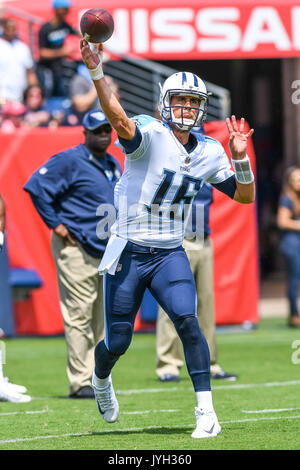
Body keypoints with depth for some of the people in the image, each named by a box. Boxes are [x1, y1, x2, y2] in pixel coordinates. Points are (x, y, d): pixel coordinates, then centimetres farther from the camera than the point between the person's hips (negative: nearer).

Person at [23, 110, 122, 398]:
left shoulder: (113, 165, 17)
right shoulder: (70, 161, -8)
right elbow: (36, 186, -15)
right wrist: (55, 224, -15)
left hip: (108, 252, 8)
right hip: (76, 248, -8)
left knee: (99, 320, 10)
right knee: (79, 316, -8)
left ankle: (95, 380, 16)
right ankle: (79, 383, -6)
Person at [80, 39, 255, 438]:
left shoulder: (208, 152, 5)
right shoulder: (150, 135, -12)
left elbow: (245, 196, 11)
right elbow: (120, 120, -34)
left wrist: (240, 157, -9)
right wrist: (96, 73, -51)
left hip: (169, 255, 3)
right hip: (128, 254, -3)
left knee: (187, 321, -21)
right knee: (117, 343, 5)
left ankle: (206, 412, -17)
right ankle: (101, 378, 41)